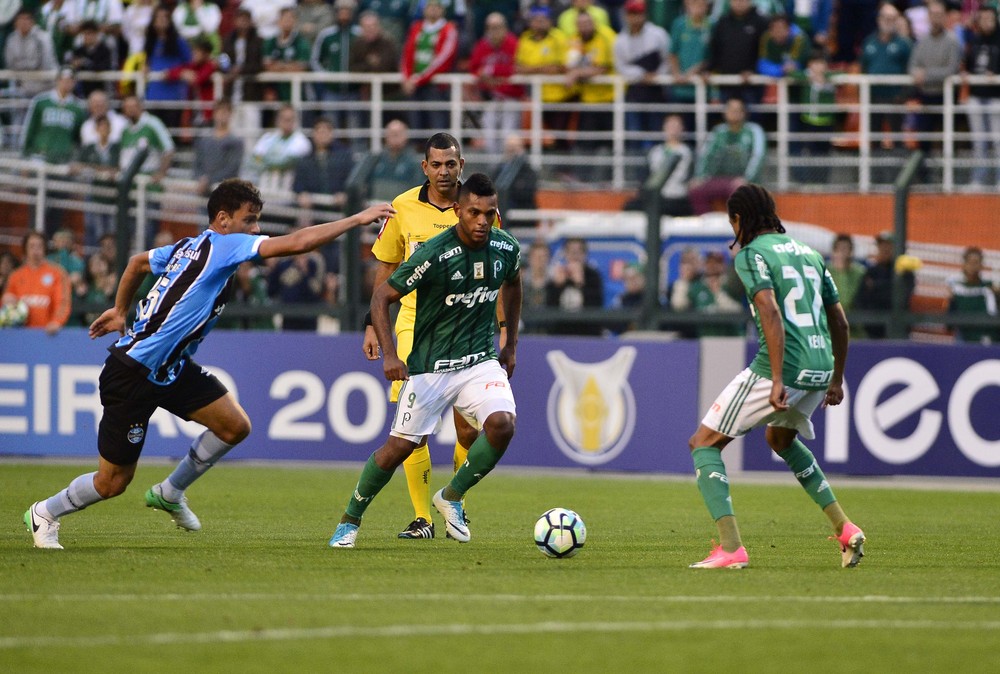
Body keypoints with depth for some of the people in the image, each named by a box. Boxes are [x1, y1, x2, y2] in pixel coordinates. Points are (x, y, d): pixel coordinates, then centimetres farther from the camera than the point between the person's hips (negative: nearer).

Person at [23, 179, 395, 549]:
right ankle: (43, 514, 25)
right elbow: (296, 242, -27)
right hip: (131, 376, -9)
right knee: (113, 481, 0)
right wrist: (358, 219, -23)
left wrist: (120, 310, 34)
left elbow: (137, 261, 24)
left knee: (235, 426, 0)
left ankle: (169, 493, 19)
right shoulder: (222, 245, -19)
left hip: (171, 369, 9)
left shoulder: (190, 247, 6)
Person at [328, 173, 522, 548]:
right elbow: (382, 296, -12)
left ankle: (451, 498, 0)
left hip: (481, 360, 3)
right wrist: (389, 355, -21)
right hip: (429, 365, -3)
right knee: (401, 445, -3)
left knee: (501, 423, -23)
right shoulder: (434, 255, -19)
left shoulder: (506, 249, -5)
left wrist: (511, 345, 20)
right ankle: (350, 520, 20)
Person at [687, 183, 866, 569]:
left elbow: (771, 314, -19)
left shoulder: (751, 255, -3)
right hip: (820, 370, 8)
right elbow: (840, 322, 21)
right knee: (780, 438, 35)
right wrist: (836, 380, 30)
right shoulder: (808, 254, 19)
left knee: (704, 444, 4)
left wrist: (777, 380, -23)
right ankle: (844, 529, 26)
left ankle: (730, 548, -10)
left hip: (781, 370, -8)